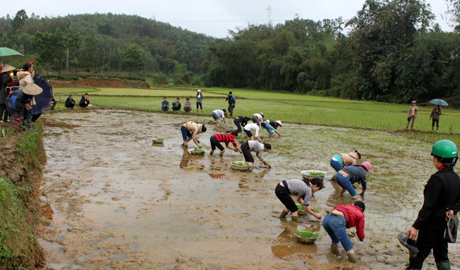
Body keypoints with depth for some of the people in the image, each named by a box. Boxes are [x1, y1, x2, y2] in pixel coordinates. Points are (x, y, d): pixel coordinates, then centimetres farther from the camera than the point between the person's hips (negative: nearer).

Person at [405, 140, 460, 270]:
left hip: (432, 224, -8)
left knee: (418, 256, 1)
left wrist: (416, 226, -21)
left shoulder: (437, 178, -22)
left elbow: (428, 206, -23)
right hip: (446, 225, 8)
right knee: (442, 256, 18)